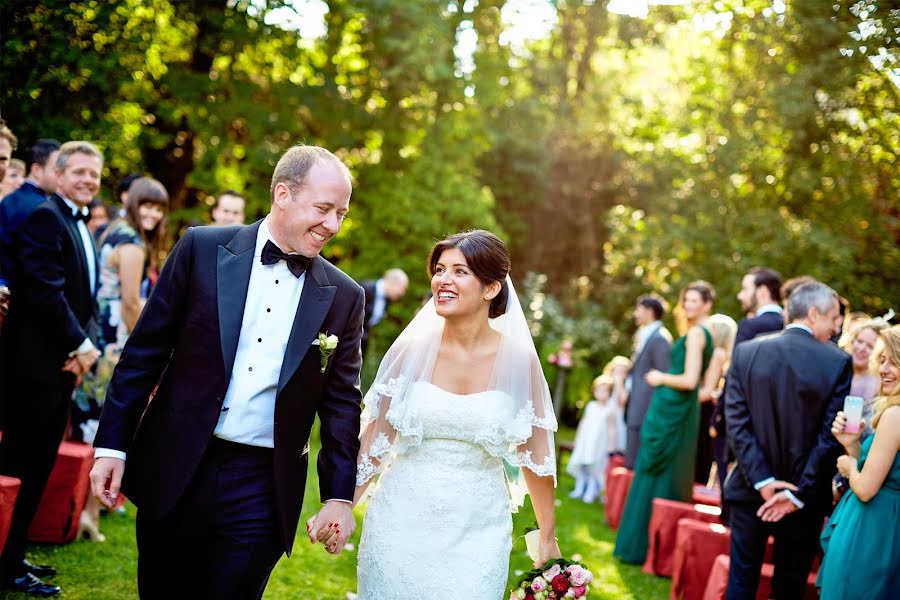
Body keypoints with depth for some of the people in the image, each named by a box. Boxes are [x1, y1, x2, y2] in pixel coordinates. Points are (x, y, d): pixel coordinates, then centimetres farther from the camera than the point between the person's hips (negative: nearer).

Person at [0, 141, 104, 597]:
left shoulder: (82, 229, 17)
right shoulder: (44, 218, -12)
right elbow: (45, 290, -20)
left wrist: (86, 344, -1)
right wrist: (80, 345, -15)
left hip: (65, 363, 9)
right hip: (37, 362, -9)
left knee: (40, 464, 13)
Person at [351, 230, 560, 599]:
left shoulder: (518, 360, -5)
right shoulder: (411, 349, -4)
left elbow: (535, 456, 3)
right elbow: (376, 442, 2)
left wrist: (548, 539, 7)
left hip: (477, 532, -1)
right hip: (401, 524, 1)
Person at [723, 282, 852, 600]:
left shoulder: (746, 352, -4)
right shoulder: (838, 362, -10)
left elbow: (736, 422, -8)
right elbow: (830, 438, -12)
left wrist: (762, 480, -9)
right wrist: (798, 494, -9)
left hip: (751, 490, 2)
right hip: (805, 498, -1)